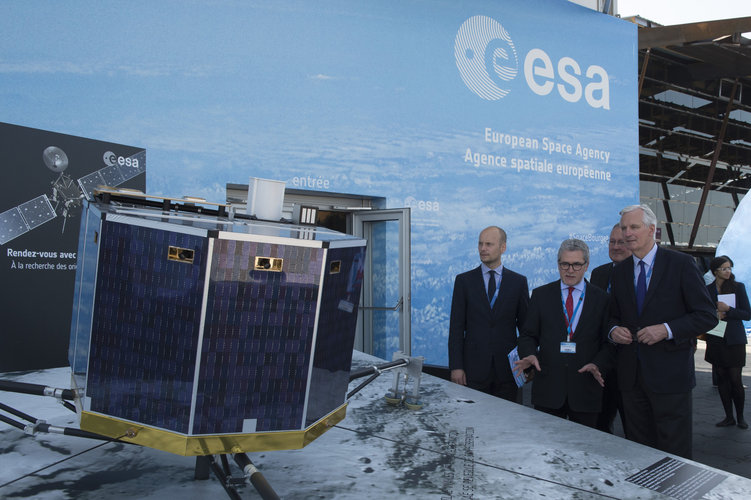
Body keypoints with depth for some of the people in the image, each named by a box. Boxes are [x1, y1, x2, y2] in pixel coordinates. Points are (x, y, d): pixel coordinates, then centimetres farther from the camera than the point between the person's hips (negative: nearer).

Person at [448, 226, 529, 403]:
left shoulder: (518, 282, 4)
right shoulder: (464, 280, 3)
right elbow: (456, 327, 0)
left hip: (507, 367, 1)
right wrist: (456, 366, -5)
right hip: (474, 367, 0)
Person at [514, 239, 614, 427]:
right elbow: (528, 335, 6)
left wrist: (597, 364, -14)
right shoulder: (540, 295, 6)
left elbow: (609, 342, 4)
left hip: (585, 391, 0)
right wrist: (529, 355, -14)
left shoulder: (602, 299, 5)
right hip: (547, 389, 0)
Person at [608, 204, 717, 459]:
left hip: (669, 374, -4)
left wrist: (666, 330, -18)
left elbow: (707, 316, -5)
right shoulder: (620, 271, 10)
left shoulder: (681, 264, -3)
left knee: (675, 453, 3)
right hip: (631, 375, 4)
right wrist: (614, 330, -4)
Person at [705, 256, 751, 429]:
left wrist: (727, 310, -17)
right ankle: (729, 416, 16)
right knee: (722, 378, 6)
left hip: (734, 340, -2)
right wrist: (714, 315, -7)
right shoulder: (708, 289, 5)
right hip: (716, 341, 2)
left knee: (735, 379, -3)